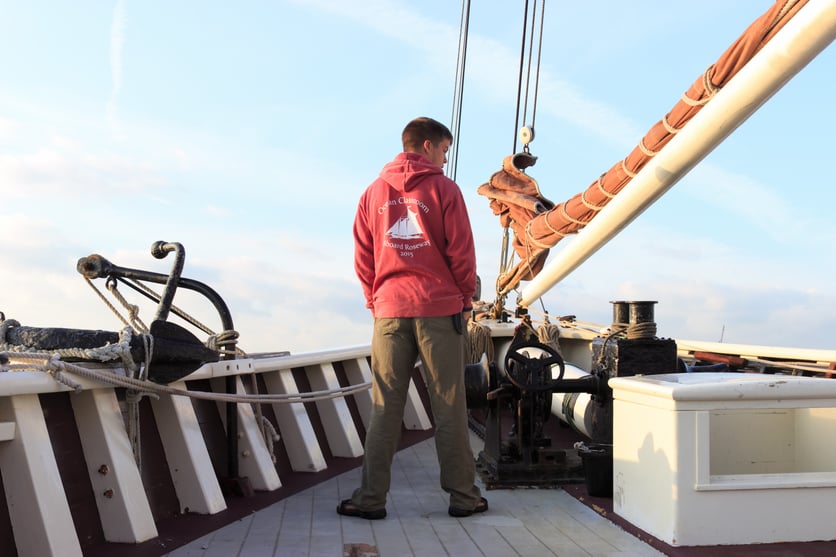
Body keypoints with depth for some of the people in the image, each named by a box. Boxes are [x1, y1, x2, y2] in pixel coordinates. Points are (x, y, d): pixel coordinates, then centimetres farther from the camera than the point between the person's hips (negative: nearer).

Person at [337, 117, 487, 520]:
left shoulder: (373, 192, 10)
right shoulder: (443, 189, -1)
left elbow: (362, 257, 9)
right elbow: (461, 251, -3)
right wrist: (465, 299, 9)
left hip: (389, 310, 3)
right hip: (440, 309, -3)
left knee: (384, 409, 5)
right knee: (449, 407, 3)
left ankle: (371, 498, 6)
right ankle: (463, 495, 9)